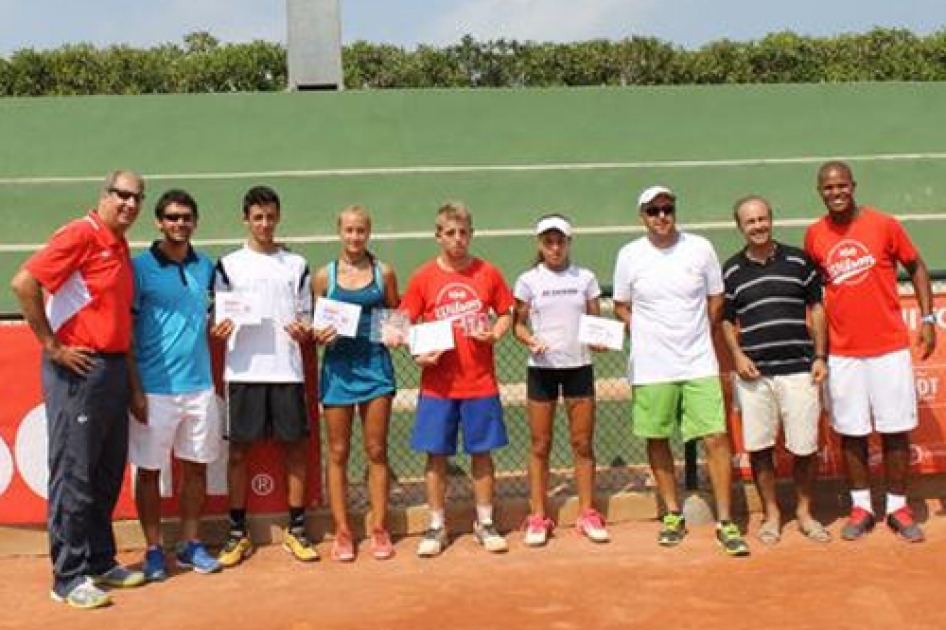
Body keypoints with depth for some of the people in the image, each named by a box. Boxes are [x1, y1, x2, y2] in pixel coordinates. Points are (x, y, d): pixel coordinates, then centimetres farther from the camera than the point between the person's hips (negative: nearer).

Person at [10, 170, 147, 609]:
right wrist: (52, 346, -15)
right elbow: (24, 283, -19)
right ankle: (68, 577, 7)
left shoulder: (121, 246, 14)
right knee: (74, 475, -2)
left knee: (108, 474, 14)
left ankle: (100, 562, 26)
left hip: (114, 370, 8)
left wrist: (127, 372, 15)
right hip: (78, 370, -8)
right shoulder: (80, 234, -11)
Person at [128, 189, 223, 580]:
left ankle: (190, 544, 21)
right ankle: (153, 550, 14)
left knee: (196, 466, 10)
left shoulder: (206, 267, 10)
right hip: (154, 387, -4)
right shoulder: (140, 267, -4)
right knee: (149, 470, 3)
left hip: (200, 386, 4)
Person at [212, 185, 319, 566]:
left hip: (287, 370, 1)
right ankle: (238, 534, 12)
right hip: (243, 371, -1)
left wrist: (304, 333, -9)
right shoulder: (229, 265, 7)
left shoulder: (296, 265, 11)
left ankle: (296, 531, 14)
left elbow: (305, 318, 13)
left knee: (296, 447, 3)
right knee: (239, 450, 2)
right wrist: (218, 330, -17)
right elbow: (218, 320, 6)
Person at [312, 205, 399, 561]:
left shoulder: (384, 273, 5)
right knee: (338, 453, 4)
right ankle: (342, 533, 13)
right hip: (338, 366, 0)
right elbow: (315, 325, 9)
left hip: (375, 364, 0)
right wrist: (319, 336, -13)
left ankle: (379, 529, 14)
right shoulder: (325, 276, 4)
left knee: (376, 451, 5)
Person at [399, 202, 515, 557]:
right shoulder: (423, 277, -1)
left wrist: (494, 335, -9)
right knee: (436, 456, 5)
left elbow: (506, 314, 11)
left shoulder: (488, 273, 2)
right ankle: (436, 527, 18)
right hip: (438, 383, 0)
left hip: (480, 382, 1)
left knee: (482, 453, 8)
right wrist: (419, 352, -14)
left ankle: (485, 524, 22)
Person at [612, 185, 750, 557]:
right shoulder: (629, 255, 0)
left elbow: (716, 299, 10)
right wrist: (649, 337, 1)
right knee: (656, 440, 8)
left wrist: (695, 336, 5)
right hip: (650, 368, 1)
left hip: (699, 364, 0)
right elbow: (621, 307, 10)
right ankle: (673, 515, 25)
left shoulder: (700, 248, 0)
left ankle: (725, 522, 4)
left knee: (716, 439, -6)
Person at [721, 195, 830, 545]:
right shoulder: (731, 270, 7)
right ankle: (771, 513, 19)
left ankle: (804, 511, 21)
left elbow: (816, 308, 10)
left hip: (798, 369, -1)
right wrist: (737, 355, -3)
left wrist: (820, 356, 3)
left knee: (805, 447, 2)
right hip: (754, 372, 1)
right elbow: (726, 319, 13)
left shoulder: (798, 260, 5)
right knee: (759, 447, 3)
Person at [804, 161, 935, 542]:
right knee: (851, 432, 6)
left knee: (895, 429, 4)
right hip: (842, 352, 1)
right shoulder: (814, 236, 2)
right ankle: (861, 507, 19)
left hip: (889, 347, -1)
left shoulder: (883, 225, -4)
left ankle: (898, 507, 17)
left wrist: (927, 318, -2)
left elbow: (916, 268, 7)